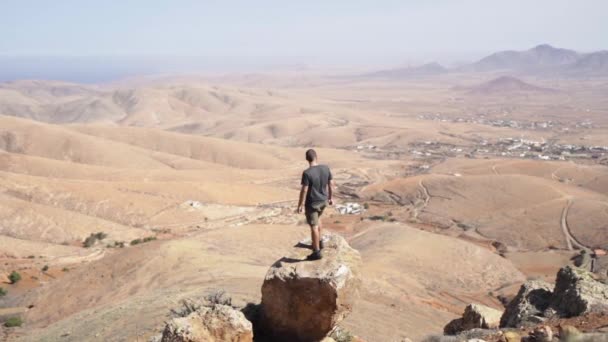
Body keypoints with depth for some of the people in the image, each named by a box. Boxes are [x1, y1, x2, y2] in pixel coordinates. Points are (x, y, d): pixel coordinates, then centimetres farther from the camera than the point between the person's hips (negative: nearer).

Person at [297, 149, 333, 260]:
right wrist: (330, 198, 16)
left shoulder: (307, 173, -23)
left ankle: (317, 252, 11)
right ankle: (319, 242, 39)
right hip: (323, 201, 6)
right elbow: (330, 185, 3)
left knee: (314, 226, 4)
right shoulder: (326, 168, -7)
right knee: (317, 218, 30)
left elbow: (304, 190, -20)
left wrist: (300, 205, -10)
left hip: (312, 203, -6)